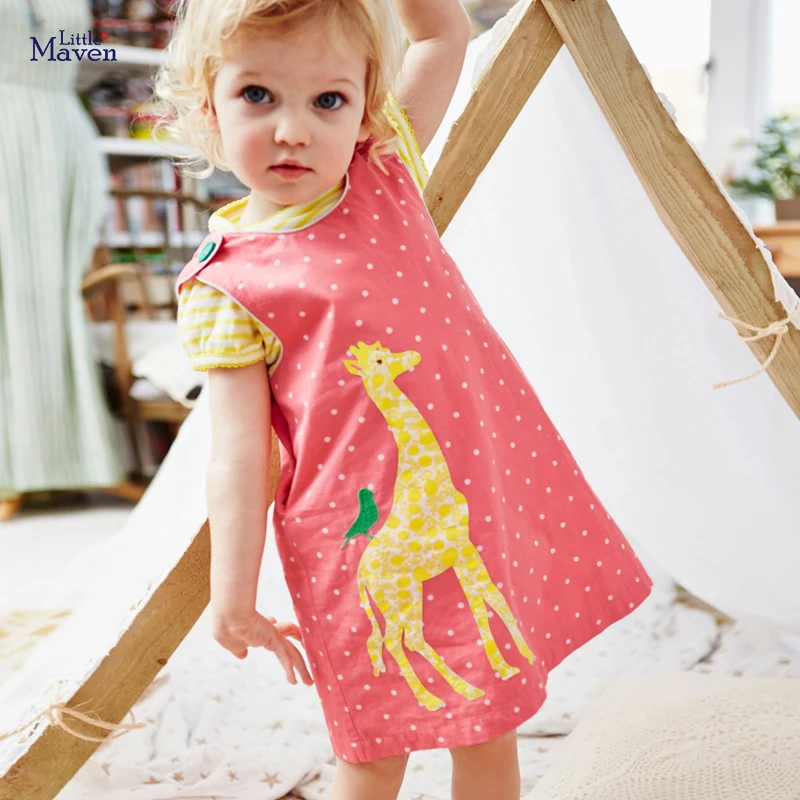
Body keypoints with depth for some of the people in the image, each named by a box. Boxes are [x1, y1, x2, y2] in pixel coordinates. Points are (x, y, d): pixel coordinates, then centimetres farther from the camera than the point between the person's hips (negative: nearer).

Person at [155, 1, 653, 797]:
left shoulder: (384, 174, 5)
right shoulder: (226, 282, -7)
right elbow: (238, 449, -8)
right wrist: (233, 598, -8)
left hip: (488, 495, 4)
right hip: (367, 540, -4)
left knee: (491, 724, 16)